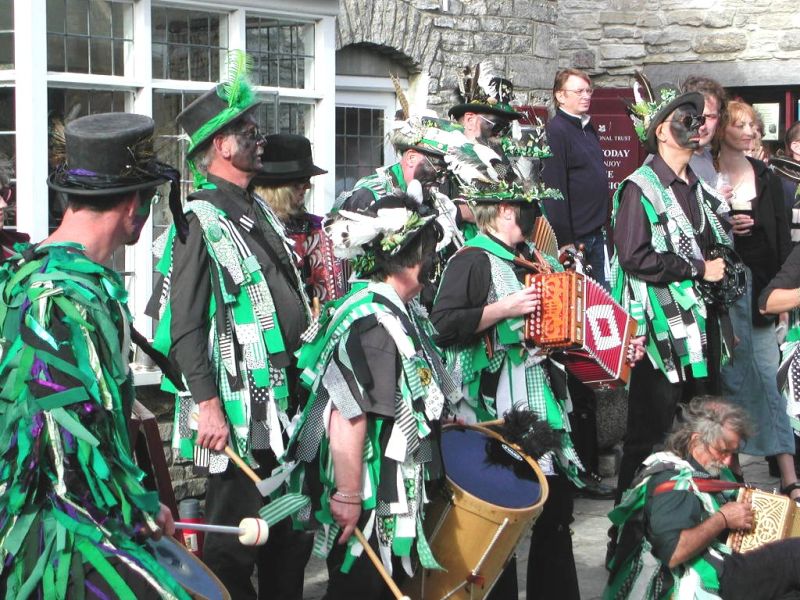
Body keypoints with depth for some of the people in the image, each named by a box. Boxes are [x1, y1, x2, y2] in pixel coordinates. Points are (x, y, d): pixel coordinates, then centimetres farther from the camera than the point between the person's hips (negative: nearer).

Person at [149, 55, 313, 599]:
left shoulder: (260, 210, 15)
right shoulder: (199, 221, -12)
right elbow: (183, 325, -17)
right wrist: (207, 405, -23)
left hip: (288, 402, 9)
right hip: (240, 415, -9)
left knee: (293, 534, 16)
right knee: (235, 547, -1)